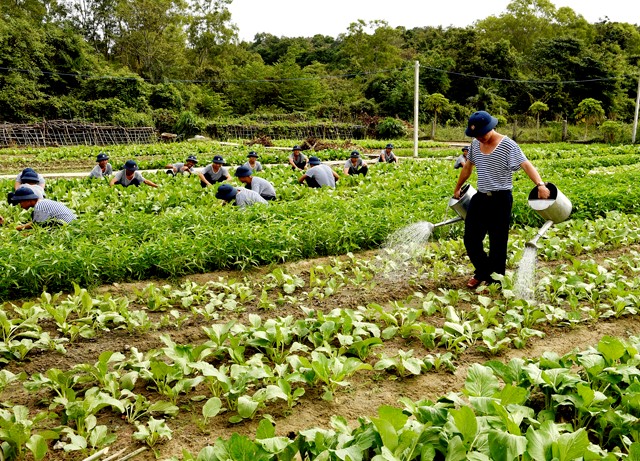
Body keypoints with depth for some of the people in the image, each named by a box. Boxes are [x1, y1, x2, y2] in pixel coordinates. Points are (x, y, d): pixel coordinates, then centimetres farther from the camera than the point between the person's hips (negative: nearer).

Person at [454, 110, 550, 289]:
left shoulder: (508, 145, -13)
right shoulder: (475, 144, 6)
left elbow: (526, 165, -24)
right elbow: (468, 167, 21)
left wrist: (540, 184, -39)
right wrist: (458, 188, 30)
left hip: (500, 199, -6)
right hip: (480, 198, 6)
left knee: (497, 242, 2)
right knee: (470, 239, 8)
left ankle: (494, 281, 16)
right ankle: (482, 272, 30)